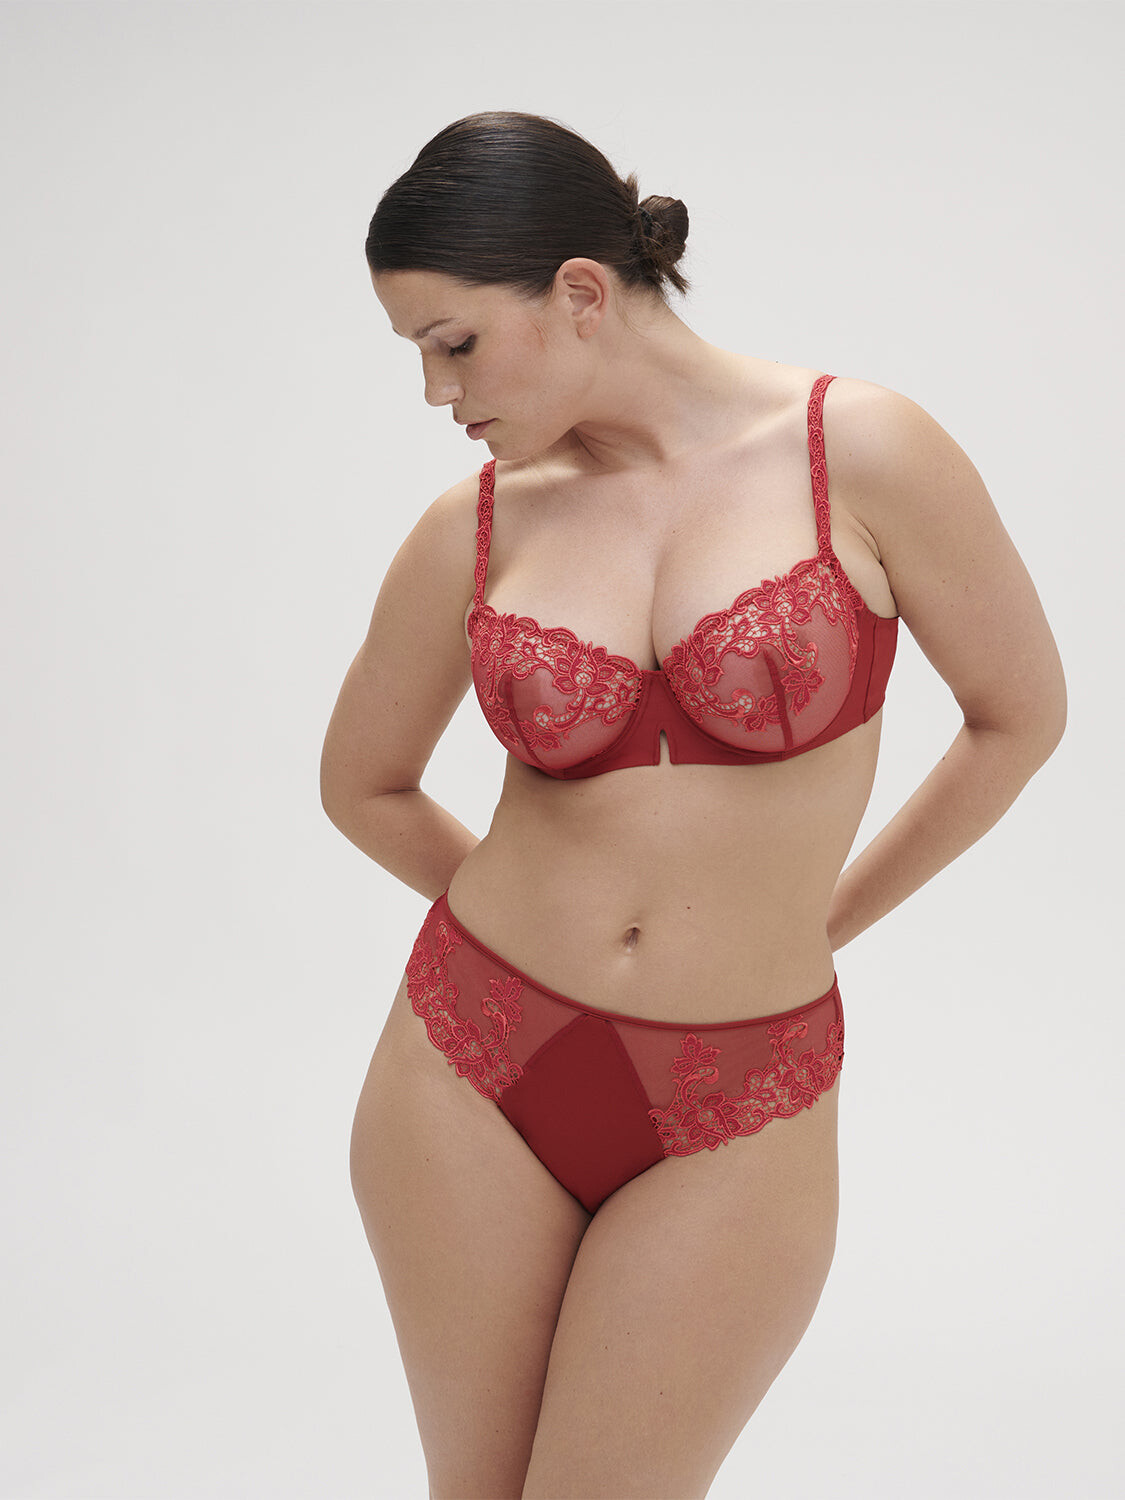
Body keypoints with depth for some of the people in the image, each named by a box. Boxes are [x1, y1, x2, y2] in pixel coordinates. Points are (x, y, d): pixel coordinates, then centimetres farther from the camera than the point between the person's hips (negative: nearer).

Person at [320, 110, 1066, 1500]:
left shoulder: (861, 451, -11)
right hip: (473, 1072, 3)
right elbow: (362, 784, 13)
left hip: (731, 1120, -2)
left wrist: (819, 923, 6)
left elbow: (1020, 712, 1)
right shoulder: (474, 527, -2)